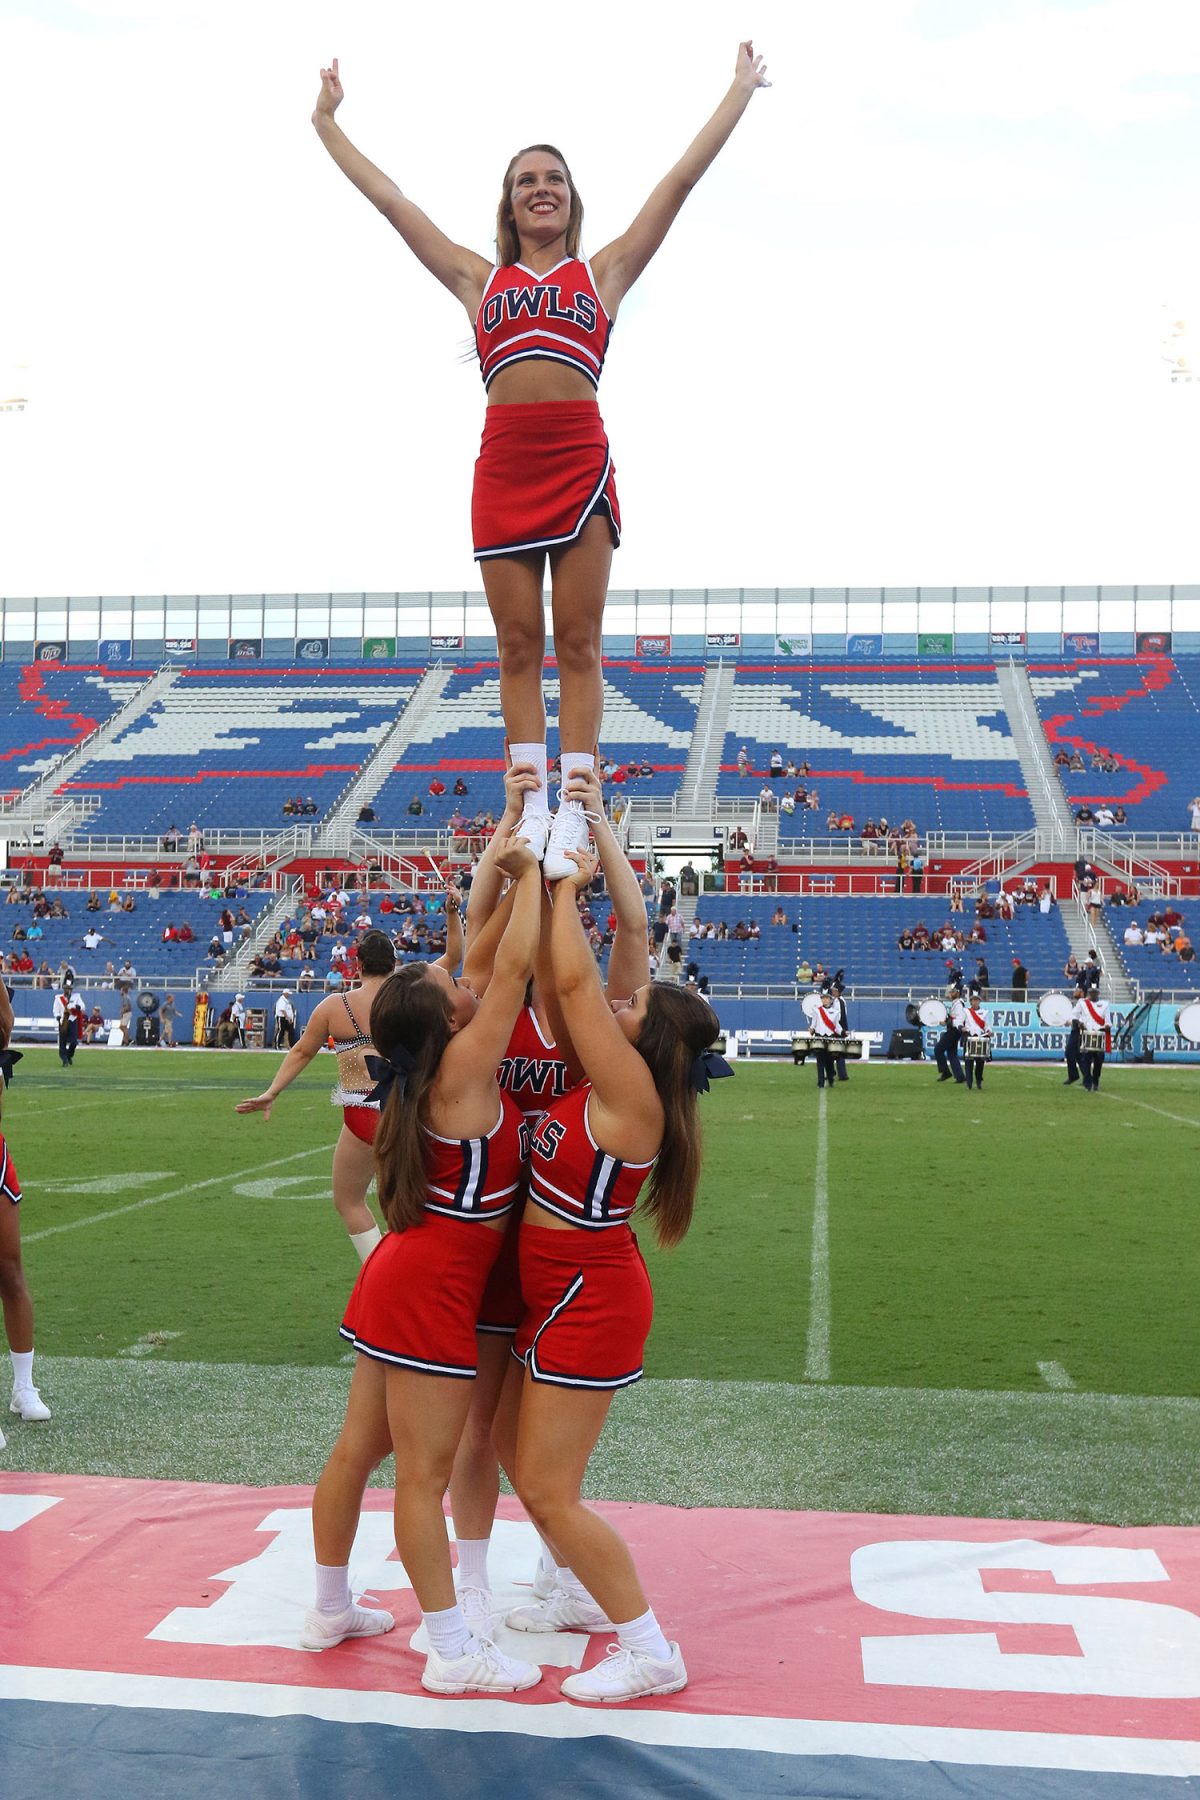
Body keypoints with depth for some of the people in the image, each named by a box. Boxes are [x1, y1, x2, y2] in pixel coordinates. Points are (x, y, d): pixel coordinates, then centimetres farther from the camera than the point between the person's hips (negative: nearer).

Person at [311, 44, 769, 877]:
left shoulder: (605, 270, 16)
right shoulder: (480, 279, 19)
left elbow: (682, 179, 18)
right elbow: (390, 198, 24)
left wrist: (740, 92, 21)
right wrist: (328, 122, 30)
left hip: (580, 458, -1)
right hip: (504, 464, 2)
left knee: (577, 643, -1)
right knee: (519, 646, 1)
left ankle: (574, 808, -1)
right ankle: (531, 807, 5)